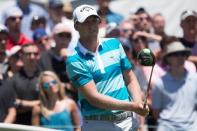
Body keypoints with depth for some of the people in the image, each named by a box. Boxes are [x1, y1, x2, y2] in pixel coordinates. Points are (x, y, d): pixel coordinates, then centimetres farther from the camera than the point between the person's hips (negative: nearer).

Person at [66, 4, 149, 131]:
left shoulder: (114, 44, 11)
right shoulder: (74, 61, -7)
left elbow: (130, 79, 15)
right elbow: (93, 98, -13)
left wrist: (138, 104, -6)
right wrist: (131, 106, -18)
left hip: (127, 121, 4)